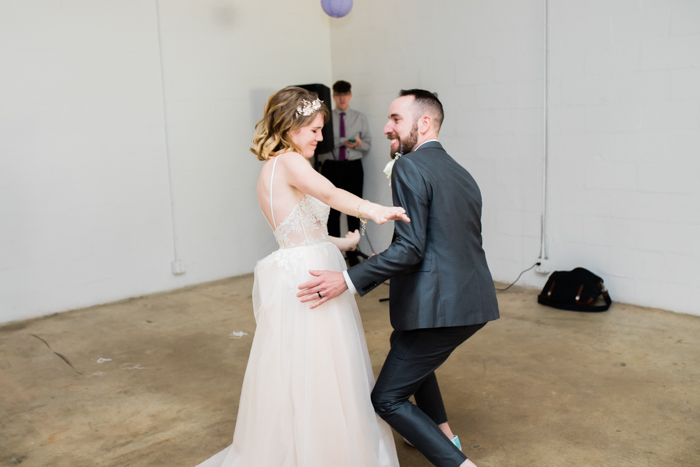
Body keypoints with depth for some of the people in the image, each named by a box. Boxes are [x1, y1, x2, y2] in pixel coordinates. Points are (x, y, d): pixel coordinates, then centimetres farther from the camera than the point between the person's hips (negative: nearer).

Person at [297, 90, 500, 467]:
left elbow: (410, 248, -20)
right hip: (475, 302, 10)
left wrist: (348, 280, -19)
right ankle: (444, 435, 43)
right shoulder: (461, 173, 17)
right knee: (409, 351, 34)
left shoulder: (409, 167, -11)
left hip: (439, 307, -10)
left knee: (386, 399, 3)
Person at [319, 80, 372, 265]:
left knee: (354, 210, 5)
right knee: (332, 211, 3)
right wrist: (343, 142, -17)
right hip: (331, 167, -2)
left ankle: (352, 252, 15)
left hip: (353, 167, 2)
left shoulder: (360, 117, 10)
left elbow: (368, 144, 7)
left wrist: (359, 144, -15)